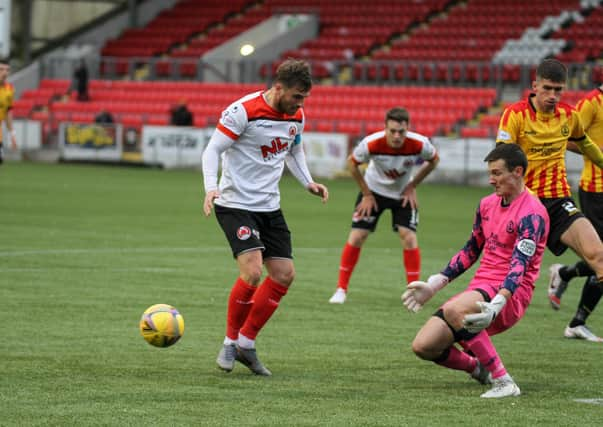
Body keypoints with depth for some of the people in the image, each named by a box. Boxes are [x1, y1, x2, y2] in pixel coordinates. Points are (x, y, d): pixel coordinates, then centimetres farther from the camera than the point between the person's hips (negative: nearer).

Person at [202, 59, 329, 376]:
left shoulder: (296, 117, 4)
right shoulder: (243, 111, -17)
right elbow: (212, 150, -13)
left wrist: (309, 183, 7)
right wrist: (211, 187, -28)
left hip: (269, 207, 8)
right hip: (236, 204, -7)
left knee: (284, 275, 2)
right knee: (252, 272, -20)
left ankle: (246, 343, 14)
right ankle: (230, 342, 0)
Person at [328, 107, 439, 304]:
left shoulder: (419, 144, -29)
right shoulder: (372, 143, -32)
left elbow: (433, 160, -4)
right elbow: (352, 162, -11)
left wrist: (412, 186, -6)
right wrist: (366, 194, -8)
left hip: (403, 194, 1)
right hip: (374, 190, -1)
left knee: (408, 237, -12)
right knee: (356, 236, -7)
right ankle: (341, 289, 6)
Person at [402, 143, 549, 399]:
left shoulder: (532, 214, -13)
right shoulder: (487, 204, 13)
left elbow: (520, 264, -25)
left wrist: (496, 305, -39)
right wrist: (434, 285, 20)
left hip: (510, 294, -8)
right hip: (479, 289, 8)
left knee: (453, 310, -37)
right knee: (423, 346, -7)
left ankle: (504, 382, -28)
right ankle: (477, 368, 22)